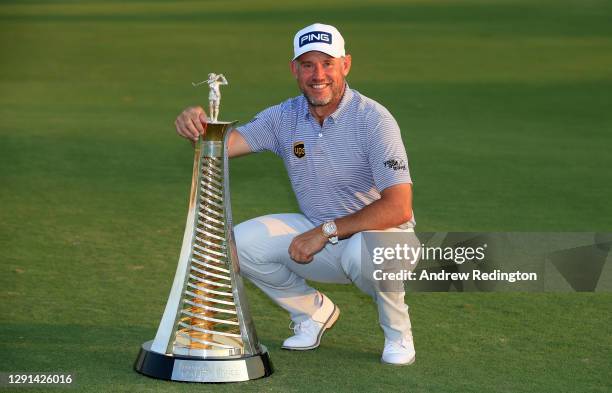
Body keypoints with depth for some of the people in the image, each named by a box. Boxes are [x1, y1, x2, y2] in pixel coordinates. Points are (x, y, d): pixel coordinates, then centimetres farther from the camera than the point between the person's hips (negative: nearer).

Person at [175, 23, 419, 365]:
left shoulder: (373, 119, -21)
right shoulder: (285, 118, -3)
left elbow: (399, 208, -29)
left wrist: (326, 232, -27)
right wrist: (199, 126, -38)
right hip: (320, 236, 6)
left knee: (363, 250, -40)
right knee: (242, 241, -13)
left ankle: (398, 333, -7)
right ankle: (314, 311, 12)